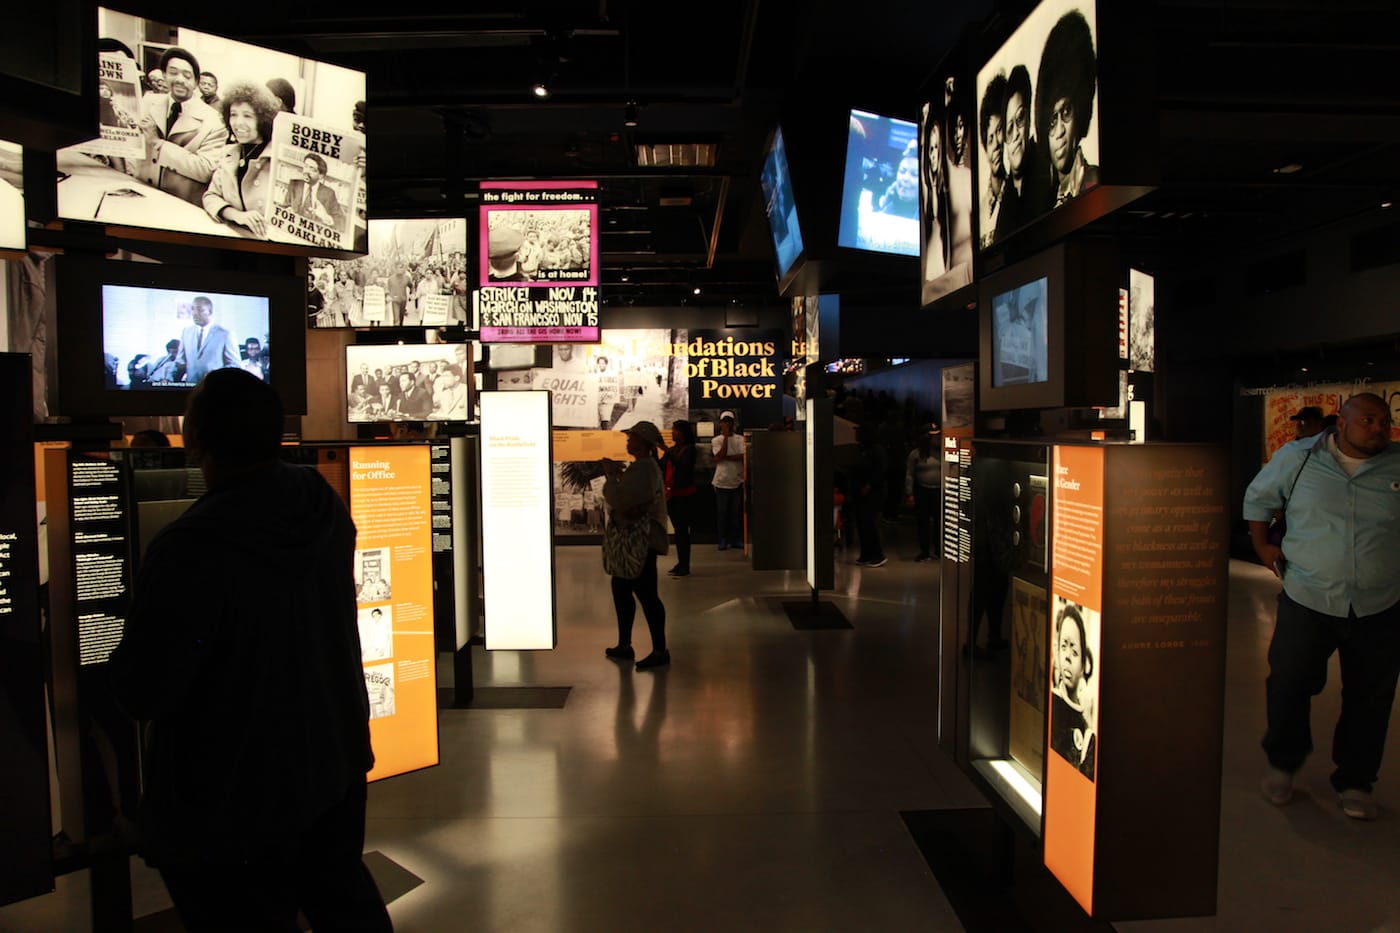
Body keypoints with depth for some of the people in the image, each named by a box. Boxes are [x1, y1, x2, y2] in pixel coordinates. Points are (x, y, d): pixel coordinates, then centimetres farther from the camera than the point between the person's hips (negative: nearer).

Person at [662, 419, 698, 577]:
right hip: (672, 493, 7)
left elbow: (683, 465, -24)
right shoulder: (672, 449, 11)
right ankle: (681, 563, 20)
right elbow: (660, 466, 8)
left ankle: (685, 567, -3)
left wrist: (667, 451, -25)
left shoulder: (689, 449, -8)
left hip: (684, 494, -7)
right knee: (678, 529, 12)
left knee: (682, 530, -7)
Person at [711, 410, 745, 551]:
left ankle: (736, 538, 15)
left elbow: (742, 456, -10)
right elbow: (720, 456, -16)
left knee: (736, 512, 6)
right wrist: (726, 436, -13)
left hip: (737, 481, 1)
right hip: (722, 481, -1)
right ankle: (723, 539, 10)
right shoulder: (716, 440, 0)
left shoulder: (740, 439, 3)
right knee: (722, 512, 3)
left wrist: (725, 457, -15)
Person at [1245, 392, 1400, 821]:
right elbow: (1258, 497, 15)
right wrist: (1261, 545, 8)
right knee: (1288, 686, 5)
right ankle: (1281, 765, 27)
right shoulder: (1297, 458, 1)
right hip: (1307, 600, -1)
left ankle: (1355, 781, 28)